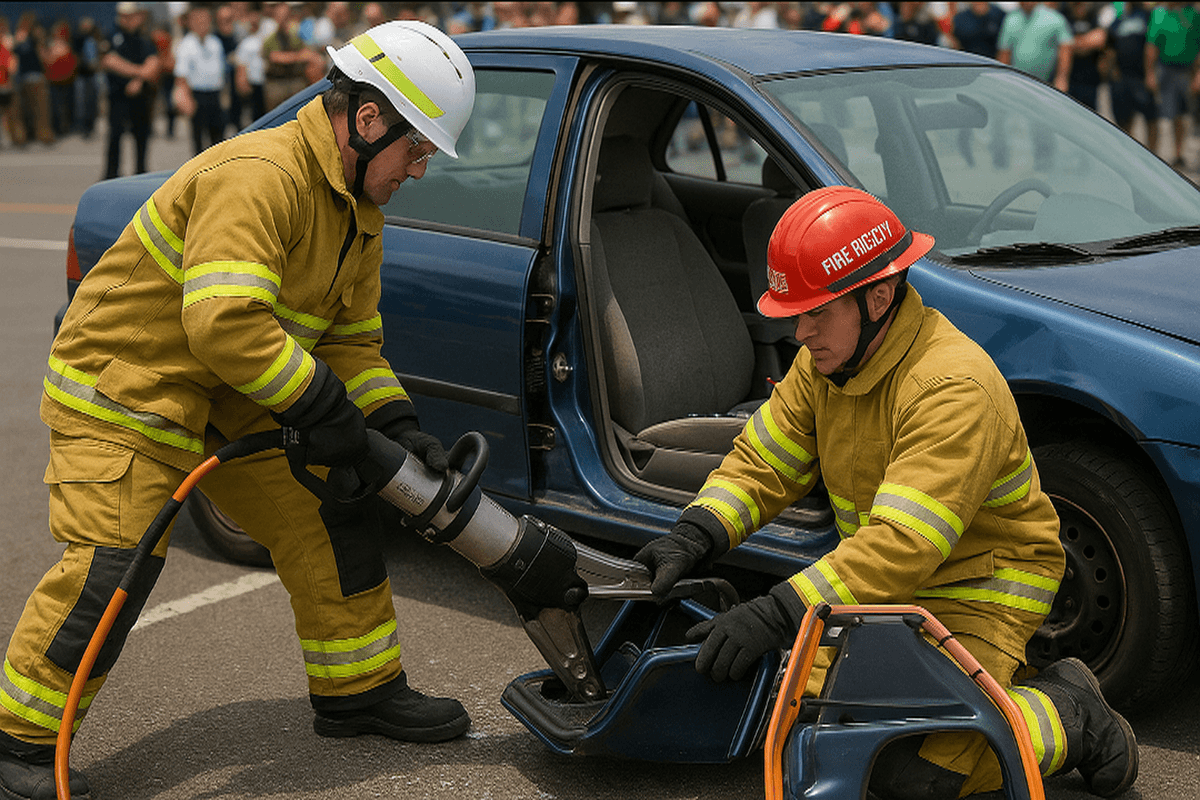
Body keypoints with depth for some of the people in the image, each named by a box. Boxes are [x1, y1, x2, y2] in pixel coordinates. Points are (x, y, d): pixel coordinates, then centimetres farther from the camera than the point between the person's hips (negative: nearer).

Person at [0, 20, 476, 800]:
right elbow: (224, 324, -39)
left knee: (328, 522, 7)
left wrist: (400, 427, -2)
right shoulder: (258, 176, -28)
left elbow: (352, 339, 11)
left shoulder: (358, 210, 5)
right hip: (122, 390, -9)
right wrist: (324, 409, -30)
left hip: (232, 407, 9)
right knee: (111, 564, -15)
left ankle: (360, 691, 22)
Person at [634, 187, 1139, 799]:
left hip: (979, 592, -8)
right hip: (883, 584, 8)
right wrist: (693, 535, -16)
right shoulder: (826, 360, -2)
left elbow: (906, 543, -36)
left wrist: (777, 615, -41)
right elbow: (763, 462, 3)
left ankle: (1067, 716, 5)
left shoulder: (955, 389, -29)